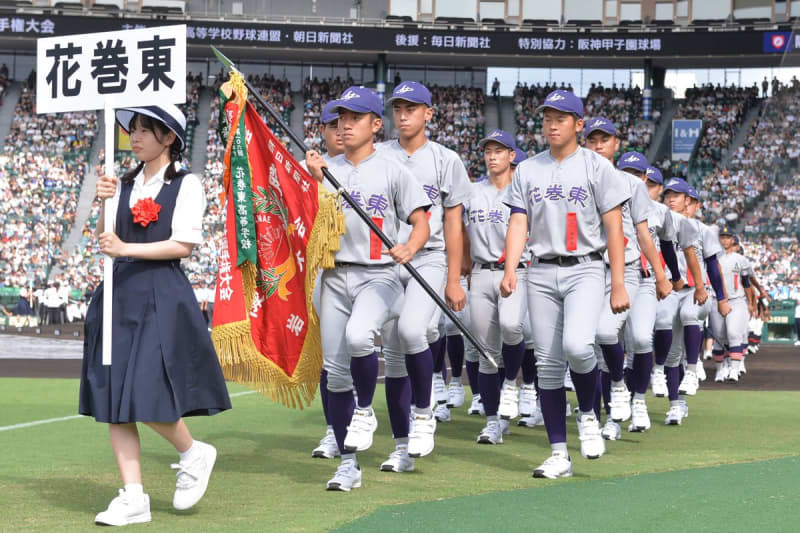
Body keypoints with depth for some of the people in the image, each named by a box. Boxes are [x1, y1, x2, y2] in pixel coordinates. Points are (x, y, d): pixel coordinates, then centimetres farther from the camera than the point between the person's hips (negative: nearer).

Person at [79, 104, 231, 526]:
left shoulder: (186, 185, -2)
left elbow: (184, 244, -11)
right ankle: (133, 498, 7)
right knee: (111, 398, 2)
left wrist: (126, 249, -15)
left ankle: (193, 453, 16)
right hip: (119, 295, 6)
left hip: (161, 296, -6)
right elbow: (105, 241, 10)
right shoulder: (123, 184, 13)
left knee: (147, 395, -13)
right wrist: (104, 203, -5)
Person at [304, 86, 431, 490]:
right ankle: (348, 464, 11)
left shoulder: (392, 170, 2)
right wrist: (315, 181, -10)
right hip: (335, 276, 4)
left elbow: (422, 222, -2)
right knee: (335, 371, 2)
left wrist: (409, 248, -23)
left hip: (378, 275, -4)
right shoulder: (326, 170, 13)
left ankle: (365, 410, -4)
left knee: (358, 336, -32)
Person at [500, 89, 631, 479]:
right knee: (548, 363, 1)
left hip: (585, 270, -4)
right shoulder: (527, 171, 11)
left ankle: (587, 415, 3)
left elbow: (614, 229, -2)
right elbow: (518, 224, 6)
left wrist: (618, 285, -8)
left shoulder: (597, 167, 1)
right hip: (541, 274, 4)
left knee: (576, 345, -25)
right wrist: (510, 270, -12)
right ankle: (559, 454, 6)